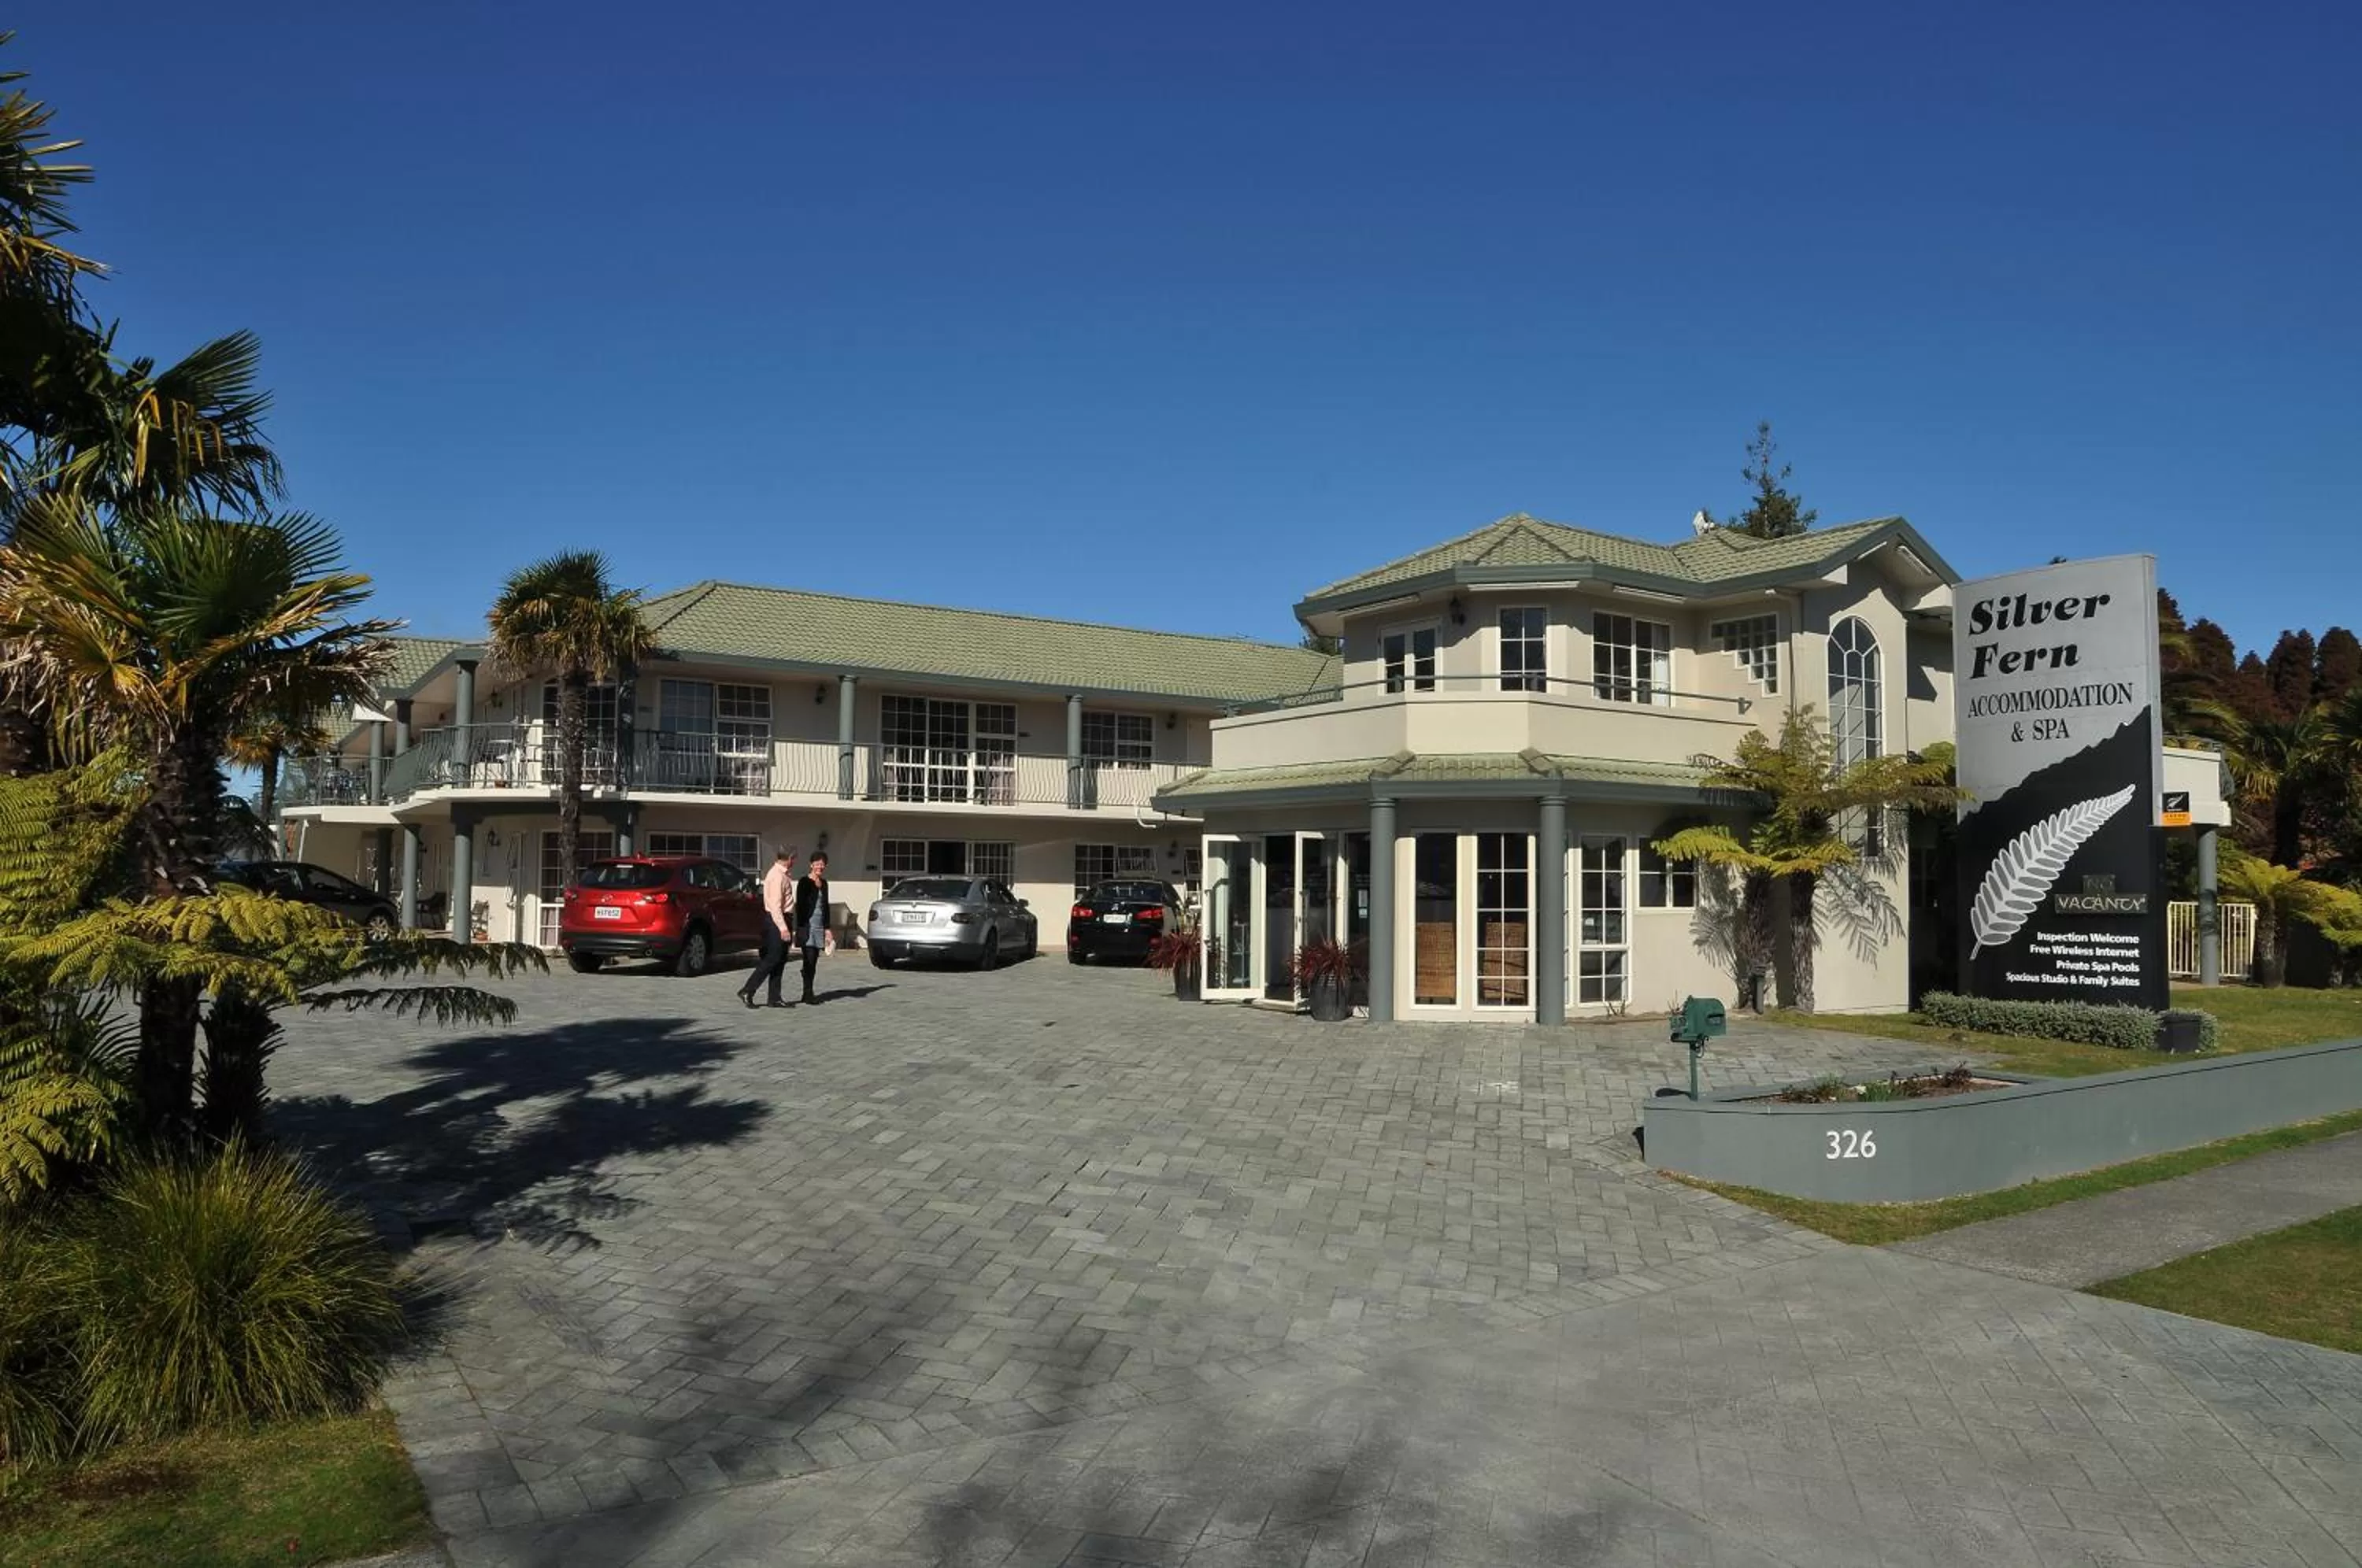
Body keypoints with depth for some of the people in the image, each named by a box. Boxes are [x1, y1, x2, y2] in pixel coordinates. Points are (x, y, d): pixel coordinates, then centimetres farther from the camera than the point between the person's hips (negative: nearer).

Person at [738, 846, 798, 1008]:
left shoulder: (784, 875, 14)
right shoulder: (777, 876, -17)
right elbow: (775, 904, -23)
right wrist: (783, 927, -28)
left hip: (783, 918, 10)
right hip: (777, 920, -10)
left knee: (780, 960, 10)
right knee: (773, 958, -9)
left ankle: (775, 997, 14)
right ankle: (747, 991, -6)